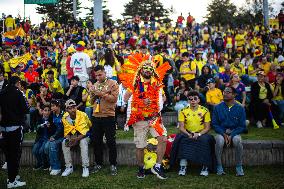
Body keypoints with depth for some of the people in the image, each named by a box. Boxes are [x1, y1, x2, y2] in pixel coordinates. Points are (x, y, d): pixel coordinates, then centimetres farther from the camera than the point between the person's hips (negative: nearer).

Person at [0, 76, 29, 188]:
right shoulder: (17, 93, -11)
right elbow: (25, 110, -13)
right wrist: (27, 103, 4)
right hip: (16, 126, -6)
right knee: (15, 152, -1)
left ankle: (11, 176, 26)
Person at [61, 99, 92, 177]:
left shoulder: (83, 115, -23)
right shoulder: (65, 118, -9)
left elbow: (84, 132, -24)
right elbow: (66, 132, -2)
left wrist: (77, 139, -37)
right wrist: (68, 139, -23)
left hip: (84, 136, -4)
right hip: (72, 136, 4)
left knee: (83, 142, -35)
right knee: (64, 143, -22)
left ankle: (85, 167, -29)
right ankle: (69, 167, -13)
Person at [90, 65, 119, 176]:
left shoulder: (112, 83, -2)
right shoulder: (95, 85, 15)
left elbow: (114, 98, -14)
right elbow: (92, 101, 18)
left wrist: (102, 94, -17)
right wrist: (93, 95, -3)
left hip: (108, 116, -6)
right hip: (96, 116, 6)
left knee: (111, 141, -1)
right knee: (97, 141, 10)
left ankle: (113, 165, 9)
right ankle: (98, 163, 22)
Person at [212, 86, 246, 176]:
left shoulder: (240, 108, 1)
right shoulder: (218, 107, 3)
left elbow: (242, 126, -1)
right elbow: (214, 124, 1)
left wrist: (231, 135, -15)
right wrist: (224, 134, -14)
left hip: (235, 133, 0)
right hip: (221, 132, 0)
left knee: (237, 140, -34)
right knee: (219, 140, -33)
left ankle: (239, 167, -17)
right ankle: (219, 167, -20)